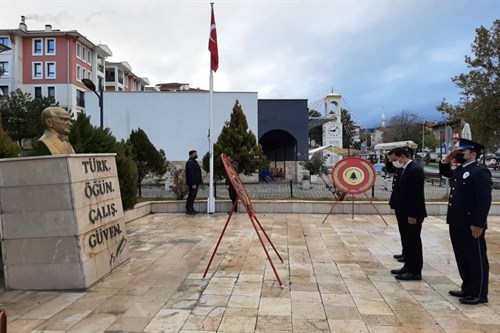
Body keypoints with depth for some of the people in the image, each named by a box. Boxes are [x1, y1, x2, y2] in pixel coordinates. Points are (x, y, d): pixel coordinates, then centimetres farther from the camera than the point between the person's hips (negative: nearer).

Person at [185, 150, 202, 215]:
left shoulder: (194, 162, 17)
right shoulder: (190, 162, -15)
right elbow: (191, 173, -22)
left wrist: (198, 182, 16)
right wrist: (193, 183, -26)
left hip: (195, 182, 10)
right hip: (192, 183, -10)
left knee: (193, 196, 14)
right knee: (191, 196, -6)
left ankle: (191, 209, 21)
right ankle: (188, 210, 0)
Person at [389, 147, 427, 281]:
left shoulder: (415, 170, -18)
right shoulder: (405, 169, 11)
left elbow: (416, 194, -21)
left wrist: (412, 215, -21)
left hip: (412, 214, -9)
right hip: (404, 213, 9)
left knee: (413, 242, 0)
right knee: (406, 241, 16)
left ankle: (415, 271, 10)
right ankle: (408, 266, 27)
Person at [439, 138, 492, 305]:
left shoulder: (481, 172, -14)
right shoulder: (458, 171, 13)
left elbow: (484, 200, -20)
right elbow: (444, 171, 34)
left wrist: (478, 225, -22)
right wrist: (448, 158, 14)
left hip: (471, 226, -9)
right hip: (456, 224, 9)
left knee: (476, 260, 4)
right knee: (462, 259, 17)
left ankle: (479, 294, 15)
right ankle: (467, 289, 29)